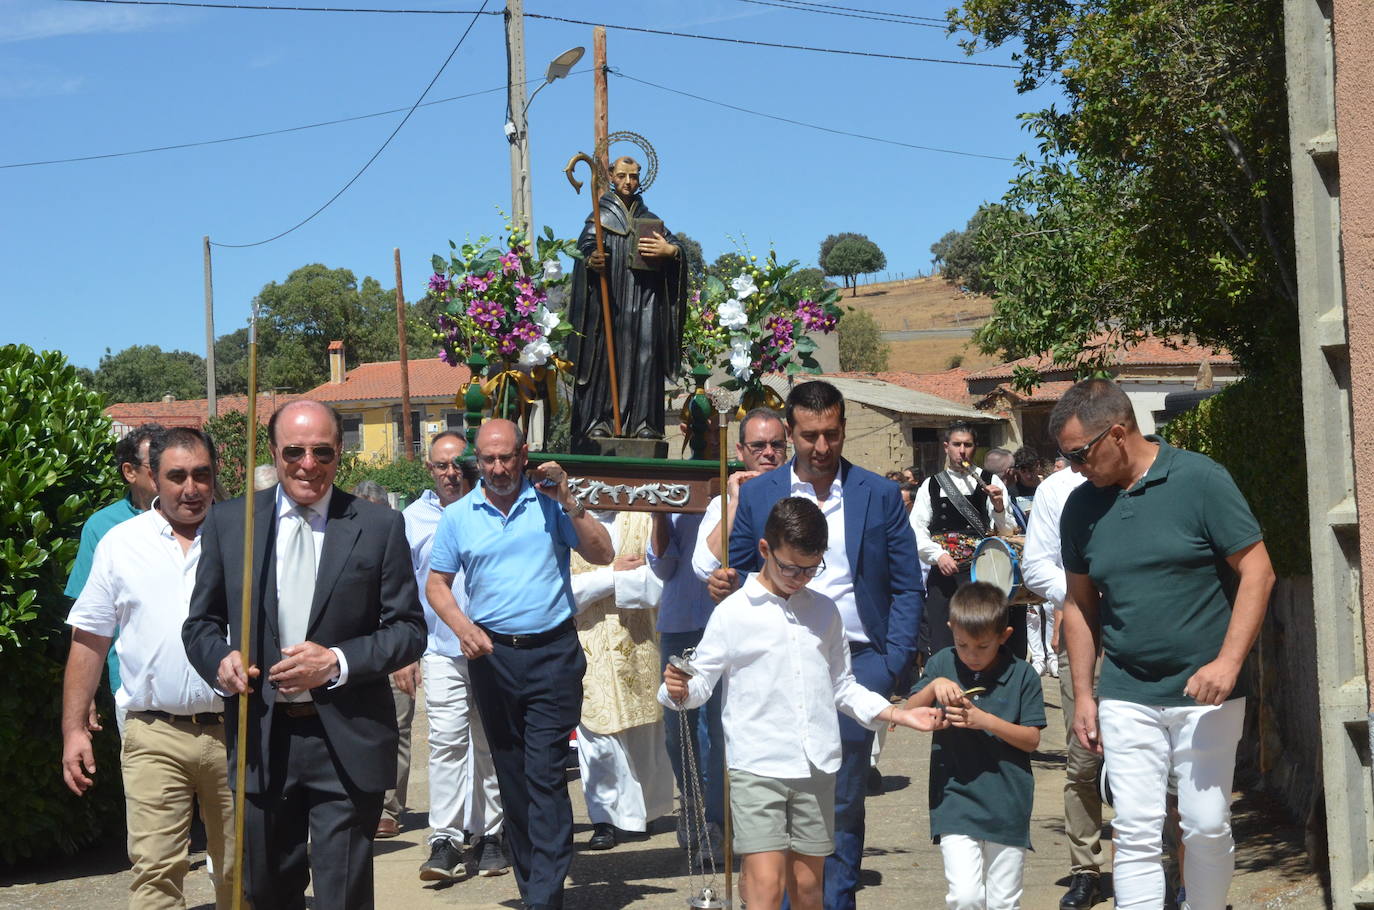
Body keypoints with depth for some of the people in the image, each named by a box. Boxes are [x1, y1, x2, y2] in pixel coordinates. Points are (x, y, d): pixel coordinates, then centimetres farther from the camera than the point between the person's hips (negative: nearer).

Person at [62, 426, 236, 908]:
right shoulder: (120, 543, 6)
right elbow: (89, 641, 9)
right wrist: (74, 728, 5)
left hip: (236, 732, 0)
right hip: (154, 736, 0)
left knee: (241, 870, 11)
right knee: (155, 869, -5)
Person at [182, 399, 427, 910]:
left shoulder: (380, 527, -1)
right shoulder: (227, 522, 5)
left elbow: (409, 629, -1)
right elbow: (201, 622, 11)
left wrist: (338, 661, -15)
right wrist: (220, 660, -11)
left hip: (347, 741, -2)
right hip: (260, 738, 3)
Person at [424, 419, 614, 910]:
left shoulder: (549, 502, 1)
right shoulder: (457, 516, 6)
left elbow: (603, 555, -3)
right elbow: (437, 584, 10)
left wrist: (567, 501, -14)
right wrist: (463, 627, -7)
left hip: (553, 652, -3)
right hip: (491, 652, 3)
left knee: (545, 774, -9)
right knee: (511, 776, 11)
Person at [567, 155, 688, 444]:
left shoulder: (650, 219, 21)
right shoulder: (600, 216, 12)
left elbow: (675, 245, 12)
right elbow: (584, 246, -3)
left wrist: (669, 250, -12)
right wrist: (591, 260, -27)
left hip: (645, 299, 3)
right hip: (608, 298, -3)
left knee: (644, 355, -5)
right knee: (606, 353, -10)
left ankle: (643, 421, -6)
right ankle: (598, 420, -11)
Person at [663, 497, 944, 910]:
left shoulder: (825, 611, 12)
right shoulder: (732, 613, -2)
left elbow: (843, 686, 19)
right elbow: (702, 680, 0)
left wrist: (900, 715, 10)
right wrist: (679, 690, -22)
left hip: (817, 768, 4)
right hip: (756, 767, -4)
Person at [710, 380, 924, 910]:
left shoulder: (880, 496, 5)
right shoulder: (756, 495, 8)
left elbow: (907, 589, 6)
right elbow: (741, 577, 13)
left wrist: (893, 666, -4)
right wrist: (723, 584, -11)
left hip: (855, 666, 0)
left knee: (843, 802, 5)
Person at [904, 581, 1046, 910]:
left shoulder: (1022, 675, -4)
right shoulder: (942, 664, 1)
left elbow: (1031, 739, -4)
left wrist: (985, 720, -19)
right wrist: (934, 686, -16)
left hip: (1008, 805, 0)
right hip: (955, 800, 0)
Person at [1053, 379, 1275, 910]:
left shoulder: (1200, 480, -7)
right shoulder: (1081, 506, 5)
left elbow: (1257, 571, -6)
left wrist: (1228, 662, -15)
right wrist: (1083, 695, 10)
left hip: (1204, 693, -2)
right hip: (1126, 699, 3)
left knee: (1207, 827, 4)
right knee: (1135, 832, -2)